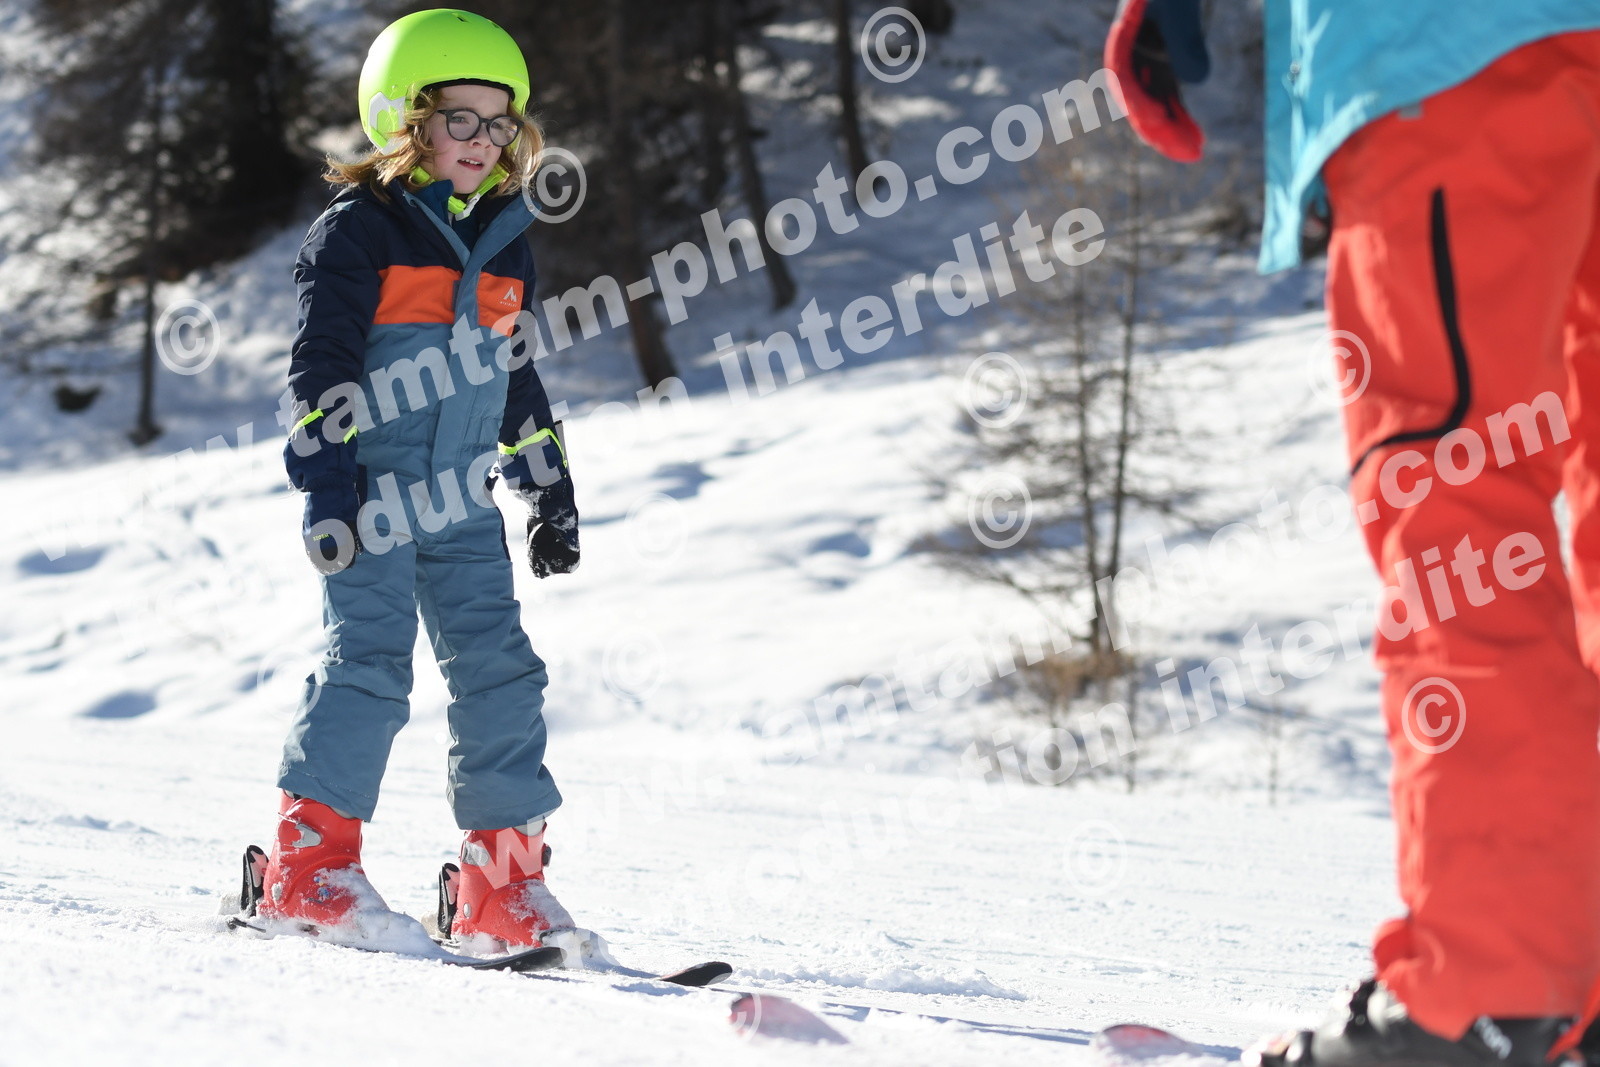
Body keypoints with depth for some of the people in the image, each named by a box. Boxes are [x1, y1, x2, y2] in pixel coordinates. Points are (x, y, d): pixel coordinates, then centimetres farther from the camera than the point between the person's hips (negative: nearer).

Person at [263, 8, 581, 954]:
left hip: (462, 508, 6)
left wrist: (552, 493, 21)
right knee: (370, 662, -14)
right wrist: (328, 487, -18)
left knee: (501, 670, 1)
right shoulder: (358, 232, -5)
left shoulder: (504, 246, 16)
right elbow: (321, 366, -9)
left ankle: (503, 888, 4)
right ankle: (310, 862, -6)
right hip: (372, 497, -6)